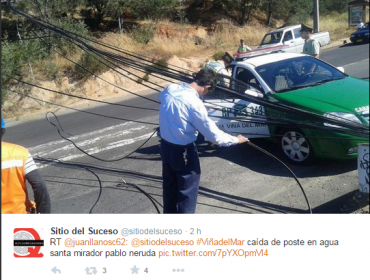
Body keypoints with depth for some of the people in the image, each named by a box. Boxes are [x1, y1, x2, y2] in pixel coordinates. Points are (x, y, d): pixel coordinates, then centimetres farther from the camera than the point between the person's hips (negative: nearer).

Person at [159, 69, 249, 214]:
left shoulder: (169, 90, -5)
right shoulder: (194, 103, -27)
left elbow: (161, 96, 23)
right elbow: (214, 135, -21)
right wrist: (236, 140, -6)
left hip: (166, 145, 8)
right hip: (182, 151, -8)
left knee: (170, 186, 24)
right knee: (187, 191, 10)